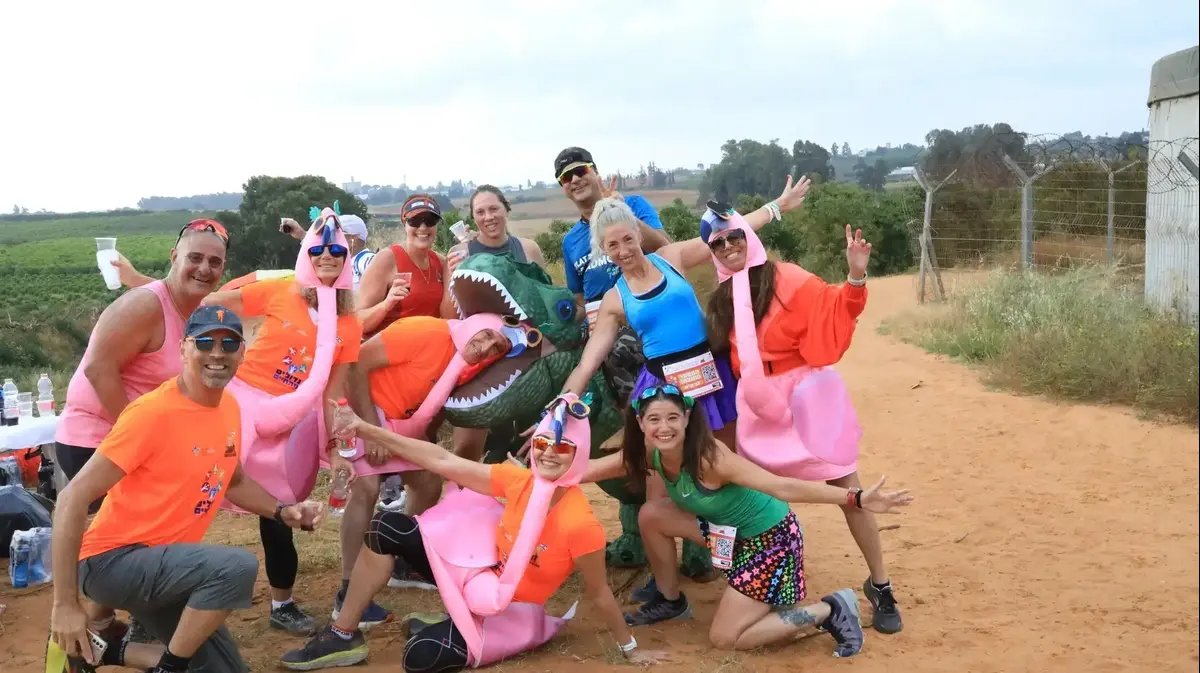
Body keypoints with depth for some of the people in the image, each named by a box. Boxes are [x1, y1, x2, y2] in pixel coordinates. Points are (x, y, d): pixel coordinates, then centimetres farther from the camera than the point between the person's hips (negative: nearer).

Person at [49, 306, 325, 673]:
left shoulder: (230, 407, 1)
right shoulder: (154, 411, -23)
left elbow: (232, 481, 20)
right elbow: (74, 499, -23)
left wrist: (282, 512, 1)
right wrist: (65, 604, -25)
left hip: (161, 563, 9)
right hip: (111, 560, -8)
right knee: (238, 567, -32)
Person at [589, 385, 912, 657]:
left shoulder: (709, 458, -33)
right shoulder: (648, 454, -11)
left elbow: (783, 487, -39)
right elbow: (588, 470, -3)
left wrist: (857, 499, -46)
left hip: (770, 536, -7)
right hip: (728, 528, 7)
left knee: (724, 638, -3)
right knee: (652, 514, -5)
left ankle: (829, 611, 3)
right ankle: (671, 601, 17)